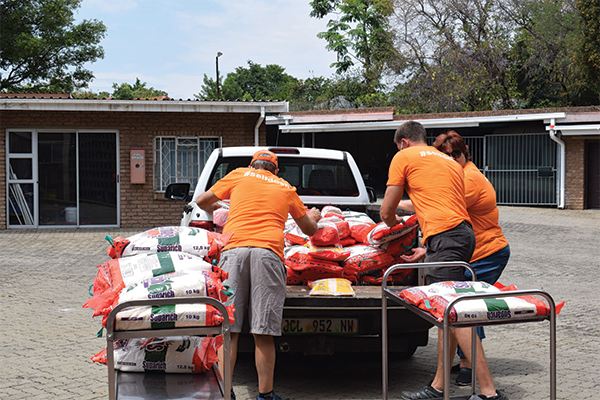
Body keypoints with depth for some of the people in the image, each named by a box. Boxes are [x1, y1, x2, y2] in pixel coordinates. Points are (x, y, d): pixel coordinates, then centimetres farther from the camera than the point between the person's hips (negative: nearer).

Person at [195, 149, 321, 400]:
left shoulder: (239, 175, 22)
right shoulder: (286, 188, 26)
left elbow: (202, 202, 28)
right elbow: (310, 230, 36)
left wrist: (218, 209, 51)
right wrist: (314, 217, 60)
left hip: (234, 249, 0)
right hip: (268, 252, 0)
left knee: (227, 329, 1)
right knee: (263, 333, 0)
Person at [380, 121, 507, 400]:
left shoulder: (404, 157, 10)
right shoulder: (450, 162, 31)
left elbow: (386, 212, 11)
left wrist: (394, 224, 34)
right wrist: (428, 249, 28)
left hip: (444, 236, -9)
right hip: (464, 233, 9)